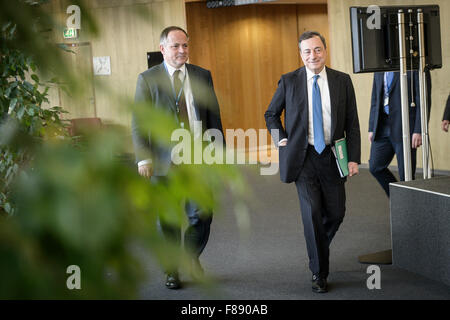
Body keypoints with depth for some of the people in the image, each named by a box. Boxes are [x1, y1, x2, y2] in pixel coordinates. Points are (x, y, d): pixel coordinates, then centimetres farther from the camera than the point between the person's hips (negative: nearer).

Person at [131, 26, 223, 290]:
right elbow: (138, 123, -3)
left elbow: (214, 116, 11)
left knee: (202, 215, -4)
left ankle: (192, 255, 24)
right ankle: (172, 270, 24)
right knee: (167, 220, 7)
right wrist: (143, 158, -12)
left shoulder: (203, 76, 8)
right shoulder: (148, 79, 1)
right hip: (164, 161, -1)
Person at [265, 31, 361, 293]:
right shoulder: (289, 81, 0)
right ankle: (319, 273, 4)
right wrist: (281, 140, 0)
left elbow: (352, 123, 3)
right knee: (312, 213, -8)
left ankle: (319, 246, 38)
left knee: (336, 213, 6)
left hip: (332, 157, 2)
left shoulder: (343, 81, 3)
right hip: (303, 157, -2)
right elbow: (271, 114, 13)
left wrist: (354, 158, -3)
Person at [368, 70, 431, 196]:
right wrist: (372, 128, 12)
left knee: (406, 174, -1)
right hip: (382, 128, 6)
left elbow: (423, 100, -10)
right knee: (375, 167, 3)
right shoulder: (379, 71, 14)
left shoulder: (415, 66, -6)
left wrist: (419, 130, -16)